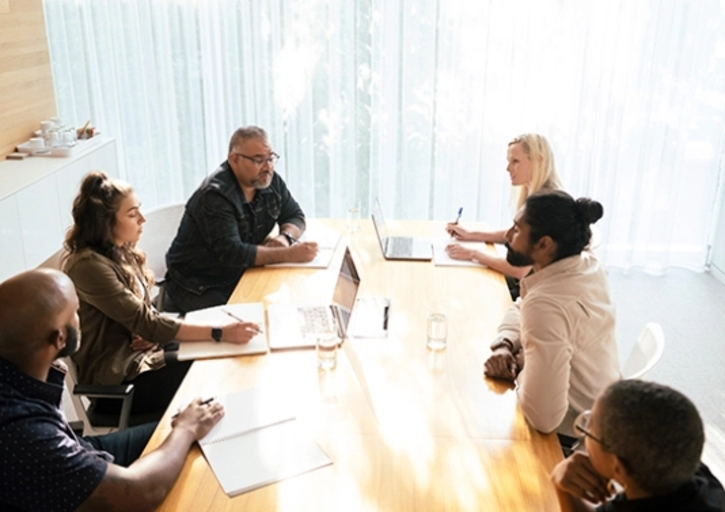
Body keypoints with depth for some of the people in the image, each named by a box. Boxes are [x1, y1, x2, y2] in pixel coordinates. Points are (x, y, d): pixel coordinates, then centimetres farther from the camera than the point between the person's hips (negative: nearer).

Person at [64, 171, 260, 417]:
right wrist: (219, 332, -29)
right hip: (115, 377, -7)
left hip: (135, 349, 8)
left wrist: (152, 332, -10)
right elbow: (146, 324, -26)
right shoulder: (89, 265, -23)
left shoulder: (120, 251, 4)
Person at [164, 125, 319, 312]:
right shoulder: (214, 196, -23)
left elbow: (295, 216, 9)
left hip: (240, 276, 8)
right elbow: (232, 253, -31)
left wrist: (285, 237, -15)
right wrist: (288, 254, -34)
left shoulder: (271, 181, -1)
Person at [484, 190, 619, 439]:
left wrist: (520, 372, -19)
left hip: (570, 432, -7)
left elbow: (544, 416, -38)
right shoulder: (586, 263, -7)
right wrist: (505, 345, -9)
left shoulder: (546, 303, -35)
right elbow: (521, 308, 10)